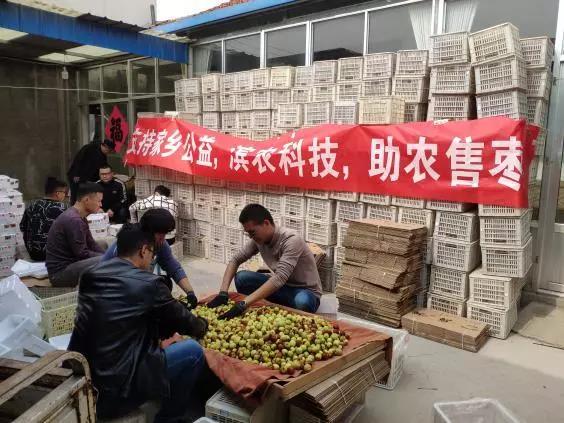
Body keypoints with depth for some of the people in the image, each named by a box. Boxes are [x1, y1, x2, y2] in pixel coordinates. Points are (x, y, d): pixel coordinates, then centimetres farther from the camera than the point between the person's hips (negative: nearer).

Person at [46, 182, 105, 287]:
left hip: (67, 264, 10)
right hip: (60, 272, -10)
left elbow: (91, 244, 12)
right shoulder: (73, 220, -21)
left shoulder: (79, 217, 10)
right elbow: (82, 254, -21)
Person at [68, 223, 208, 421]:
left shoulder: (90, 276, 5)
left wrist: (163, 330, 23)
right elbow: (182, 320, 2)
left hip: (81, 378, 8)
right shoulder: (148, 283, -13)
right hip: (116, 389, -7)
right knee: (193, 351, 3)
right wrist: (203, 326, 24)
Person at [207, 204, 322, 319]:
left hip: (306, 292, -5)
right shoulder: (258, 239, -8)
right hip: (283, 287, 6)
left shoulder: (291, 240, -29)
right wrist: (223, 292, -19)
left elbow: (280, 278, -39)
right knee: (241, 278, -15)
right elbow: (235, 260, -3)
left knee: (302, 302, -41)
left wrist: (244, 304, -44)